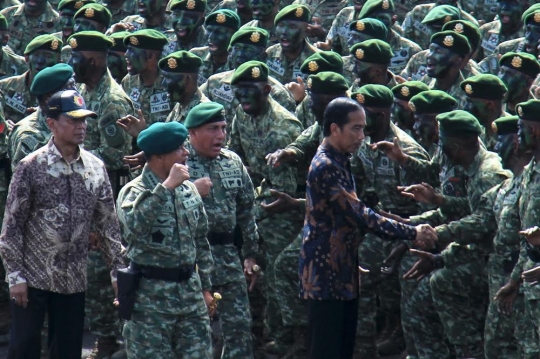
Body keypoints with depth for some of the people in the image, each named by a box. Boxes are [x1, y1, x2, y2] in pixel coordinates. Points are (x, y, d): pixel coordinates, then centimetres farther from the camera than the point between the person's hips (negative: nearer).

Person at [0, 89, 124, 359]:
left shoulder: (95, 167, 4)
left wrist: (118, 271, 6)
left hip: (73, 280, 4)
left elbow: (108, 223, 9)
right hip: (33, 276, -4)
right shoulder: (31, 167, -8)